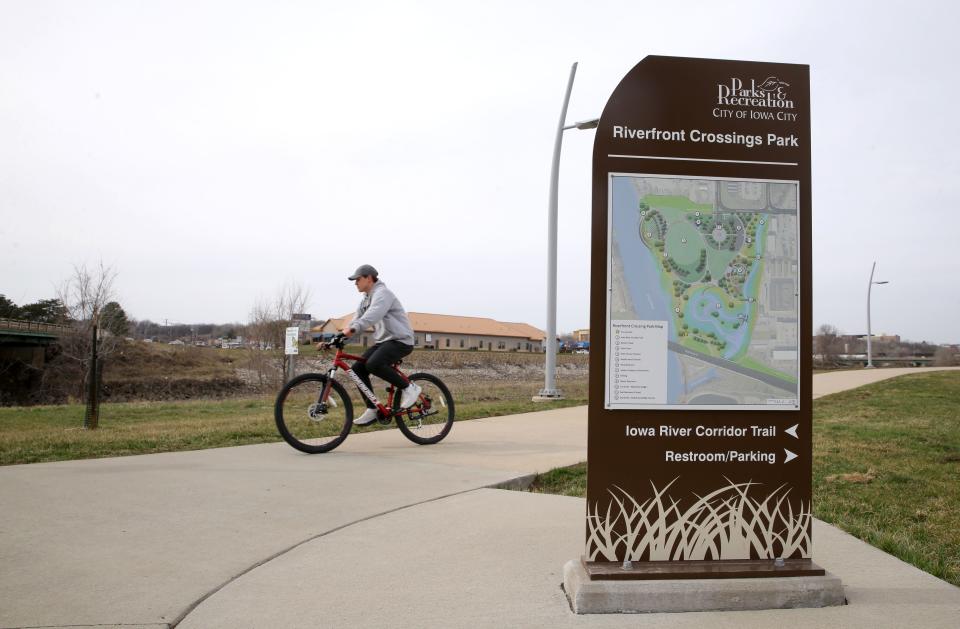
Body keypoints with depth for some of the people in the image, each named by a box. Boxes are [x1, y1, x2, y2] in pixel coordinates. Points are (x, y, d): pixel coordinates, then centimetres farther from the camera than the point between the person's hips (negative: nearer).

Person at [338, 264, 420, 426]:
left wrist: (352, 329, -47)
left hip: (400, 340, -9)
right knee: (358, 368, -5)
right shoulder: (366, 299, 17)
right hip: (382, 341, 9)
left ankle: (408, 388, -14)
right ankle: (372, 410, 1)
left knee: (373, 364, -31)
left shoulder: (382, 293, -13)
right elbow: (357, 320, 14)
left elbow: (373, 315, -33)